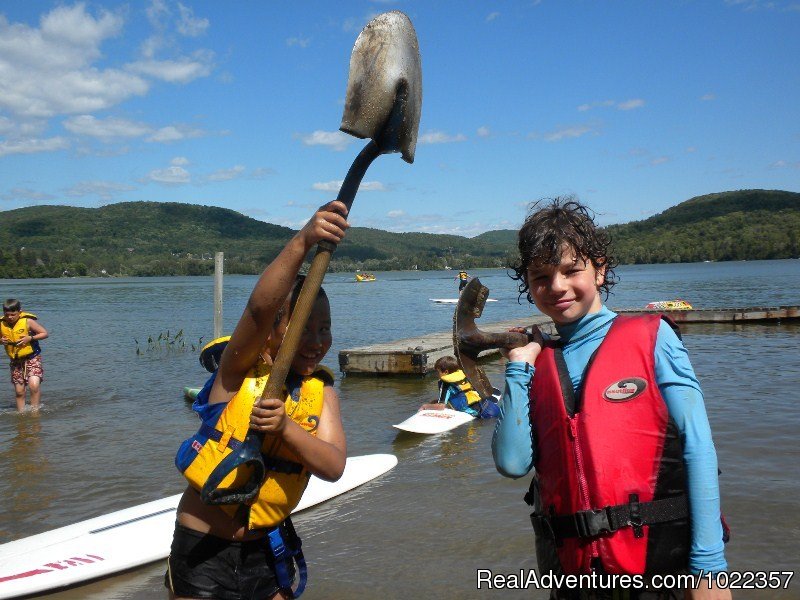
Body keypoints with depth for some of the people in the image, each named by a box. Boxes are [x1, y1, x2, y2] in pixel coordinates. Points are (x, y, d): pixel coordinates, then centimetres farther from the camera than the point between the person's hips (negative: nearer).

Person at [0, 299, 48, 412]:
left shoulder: (27, 321, -13)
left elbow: (44, 333, -7)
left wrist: (30, 338, -21)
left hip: (32, 358, -4)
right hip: (16, 361, 4)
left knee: (34, 385, -21)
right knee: (19, 391, 8)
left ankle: (35, 410, -8)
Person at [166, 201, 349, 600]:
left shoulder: (322, 393, -2)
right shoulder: (241, 369, -14)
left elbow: (333, 467, -14)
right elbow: (260, 306, -33)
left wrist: (285, 426, -30)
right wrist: (303, 241, -46)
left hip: (268, 549, 4)